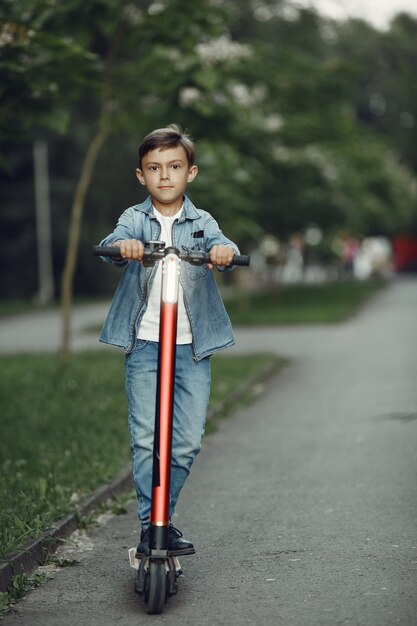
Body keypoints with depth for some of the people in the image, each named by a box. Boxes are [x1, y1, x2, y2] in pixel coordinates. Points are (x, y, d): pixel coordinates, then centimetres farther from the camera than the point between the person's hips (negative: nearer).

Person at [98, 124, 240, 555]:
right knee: (146, 438, -7)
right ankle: (151, 525, 2)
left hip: (192, 346, 1)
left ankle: (163, 518, 20)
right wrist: (123, 246, -40)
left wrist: (225, 252, -37)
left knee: (188, 440, 2)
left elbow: (220, 246, -13)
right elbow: (112, 244, -15)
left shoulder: (201, 222, 7)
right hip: (144, 345, -1)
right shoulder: (135, 219, 5)